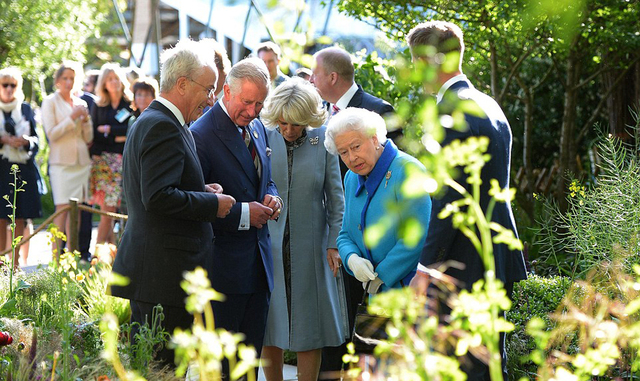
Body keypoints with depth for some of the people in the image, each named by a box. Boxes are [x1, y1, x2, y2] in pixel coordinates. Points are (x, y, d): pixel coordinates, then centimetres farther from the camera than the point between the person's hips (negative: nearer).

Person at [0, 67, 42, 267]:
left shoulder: (25, 108, 12)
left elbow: (35, 139, 12)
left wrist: (26, 142, -8)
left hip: (22, 168, 2)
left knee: (20, 219, 0)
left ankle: (16, 264, 5)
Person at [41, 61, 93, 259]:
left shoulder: (80, 103, 14)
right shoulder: (50, 102, 1)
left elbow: (88, 138, 14)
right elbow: (52, 134, -9)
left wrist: (86, 119, -2)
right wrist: (73, 117, -11)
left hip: (81, 161, 5)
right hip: (61, 162, -5)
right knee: (62, 208, -11)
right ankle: (56, 257, -10)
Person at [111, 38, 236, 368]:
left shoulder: (147, 121, 18)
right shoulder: (163, 127, -15)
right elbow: (158, 197, -23)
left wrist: (200, 190, 10)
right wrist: (213, 203, -12)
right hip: (164, 275, -11)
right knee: (165, 365, -7)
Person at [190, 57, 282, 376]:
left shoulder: (257, 128, 12)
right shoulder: (201, 135, -15)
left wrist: (271, 196, 2)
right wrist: (243, 214, -20)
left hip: (258, 262, 8)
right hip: (222, 263, -8)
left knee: (251, 355, 13)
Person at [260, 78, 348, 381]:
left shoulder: (323, 142, -3)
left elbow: (335, 196, 2)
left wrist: (334, 243, -3)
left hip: (310, 246, 0)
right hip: (269, 245, 1)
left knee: (309, 325, 5)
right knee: (269, 324, 7)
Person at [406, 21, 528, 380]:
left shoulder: (452, 111, -16)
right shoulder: (488, 104, 14)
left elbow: (449, 199, -21)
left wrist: (427, 266, -17)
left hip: (464, 265, -10)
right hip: (496, 258, 10)